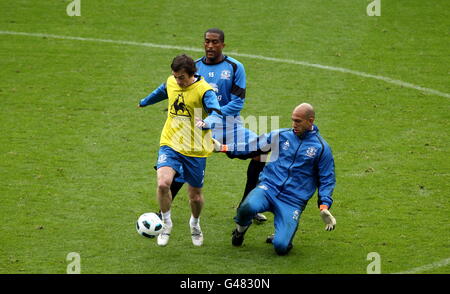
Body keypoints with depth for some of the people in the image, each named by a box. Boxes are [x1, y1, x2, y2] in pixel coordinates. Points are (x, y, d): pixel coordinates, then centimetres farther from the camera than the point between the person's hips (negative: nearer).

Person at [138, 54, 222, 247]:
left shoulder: (204, 90, -16)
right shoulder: (171, 82, 1)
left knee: (195, 196, 7)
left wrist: (206, 123, -53)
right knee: (163, 183, -22)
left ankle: (195, 223, 42)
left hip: (195, 150, -3)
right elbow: (161, 92, 26)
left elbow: (217, 115, -30)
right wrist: (145, 101, 46)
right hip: (170, 145, 3)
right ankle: (166, 223, 3)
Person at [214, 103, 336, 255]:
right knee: (249, 207, -35)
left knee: (281, 247, -20)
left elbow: (327, 180, 9)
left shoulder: (321, 148, 4)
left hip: (293, 201, -2)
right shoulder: (280, 135, 10)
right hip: (269, 187, 2)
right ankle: (240, 228, 3)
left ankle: (280, 236, 20)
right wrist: (224, 147, 8)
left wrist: (324, 206, -5)